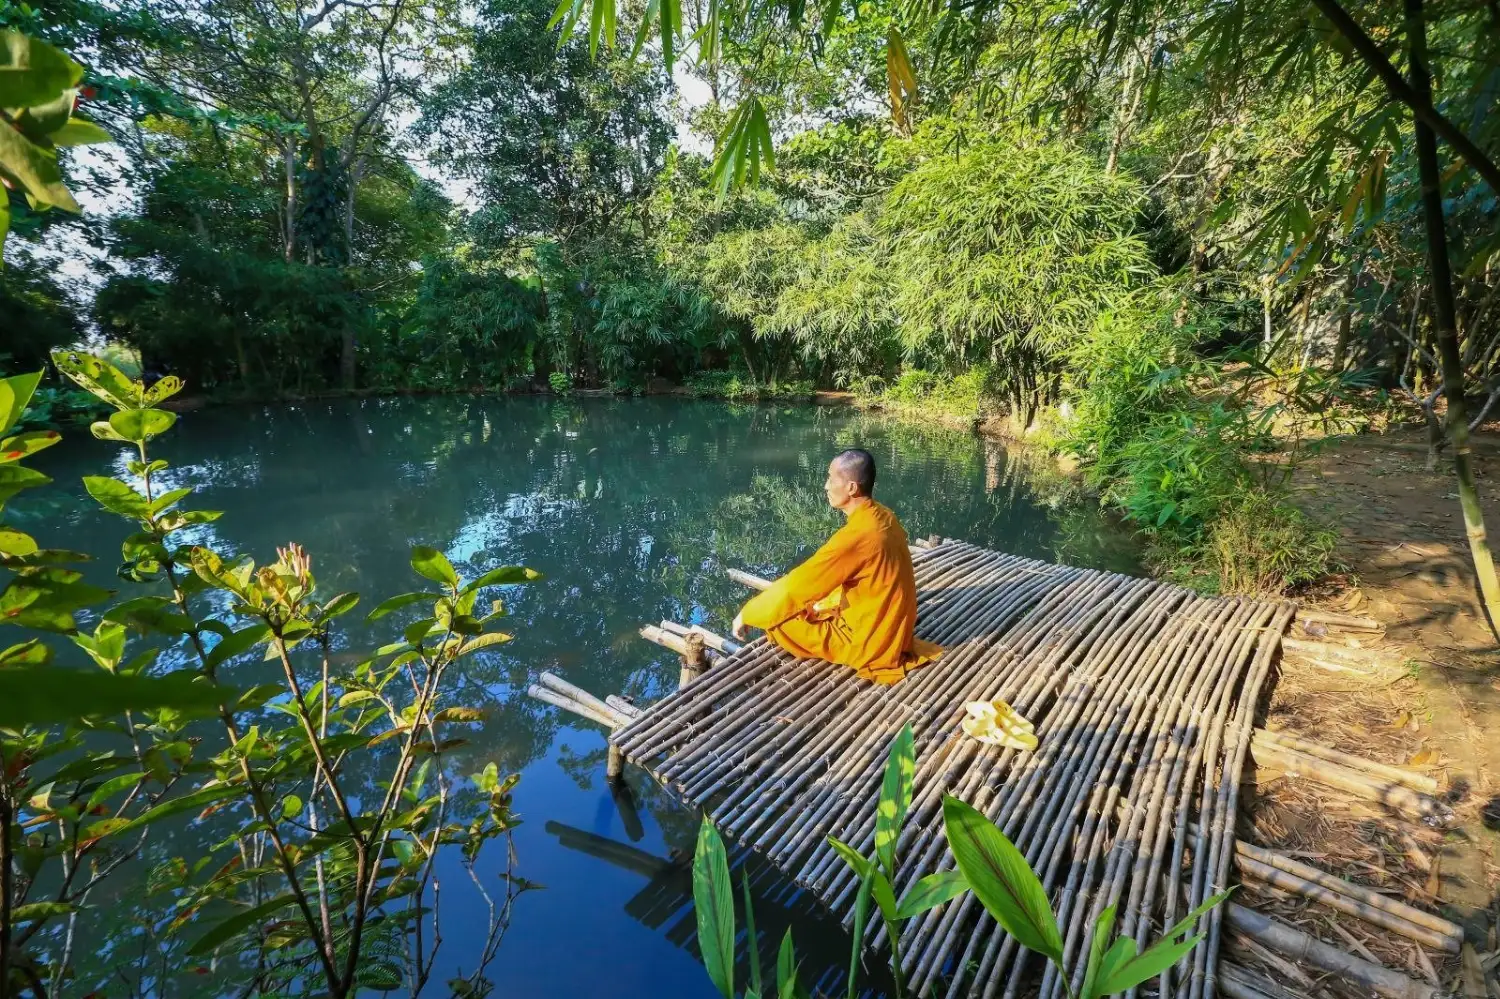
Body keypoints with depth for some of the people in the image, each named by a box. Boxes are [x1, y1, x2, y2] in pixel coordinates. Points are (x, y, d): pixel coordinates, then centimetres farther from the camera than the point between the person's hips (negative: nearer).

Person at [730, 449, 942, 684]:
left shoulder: (855, 535, -29)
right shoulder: (883, 518, -2)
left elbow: (796, 585, -23)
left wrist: (747, 614, -11)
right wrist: (825, 602, 16)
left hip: (869, 643, -8)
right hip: (889, 630, 9)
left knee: (778, 622, -5)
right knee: (807, 606, 20)